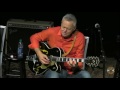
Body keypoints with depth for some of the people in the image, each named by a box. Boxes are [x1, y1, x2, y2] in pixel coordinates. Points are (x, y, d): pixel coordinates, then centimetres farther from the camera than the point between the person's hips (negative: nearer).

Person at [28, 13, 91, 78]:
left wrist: (75, 65, -29)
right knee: (53, 76, -37)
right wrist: (39, 54, -11)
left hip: (70, 71, 1)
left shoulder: (80, 37, -8)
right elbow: (34, 38, 3)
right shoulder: (52, 32, -7)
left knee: (86, 76, -28)